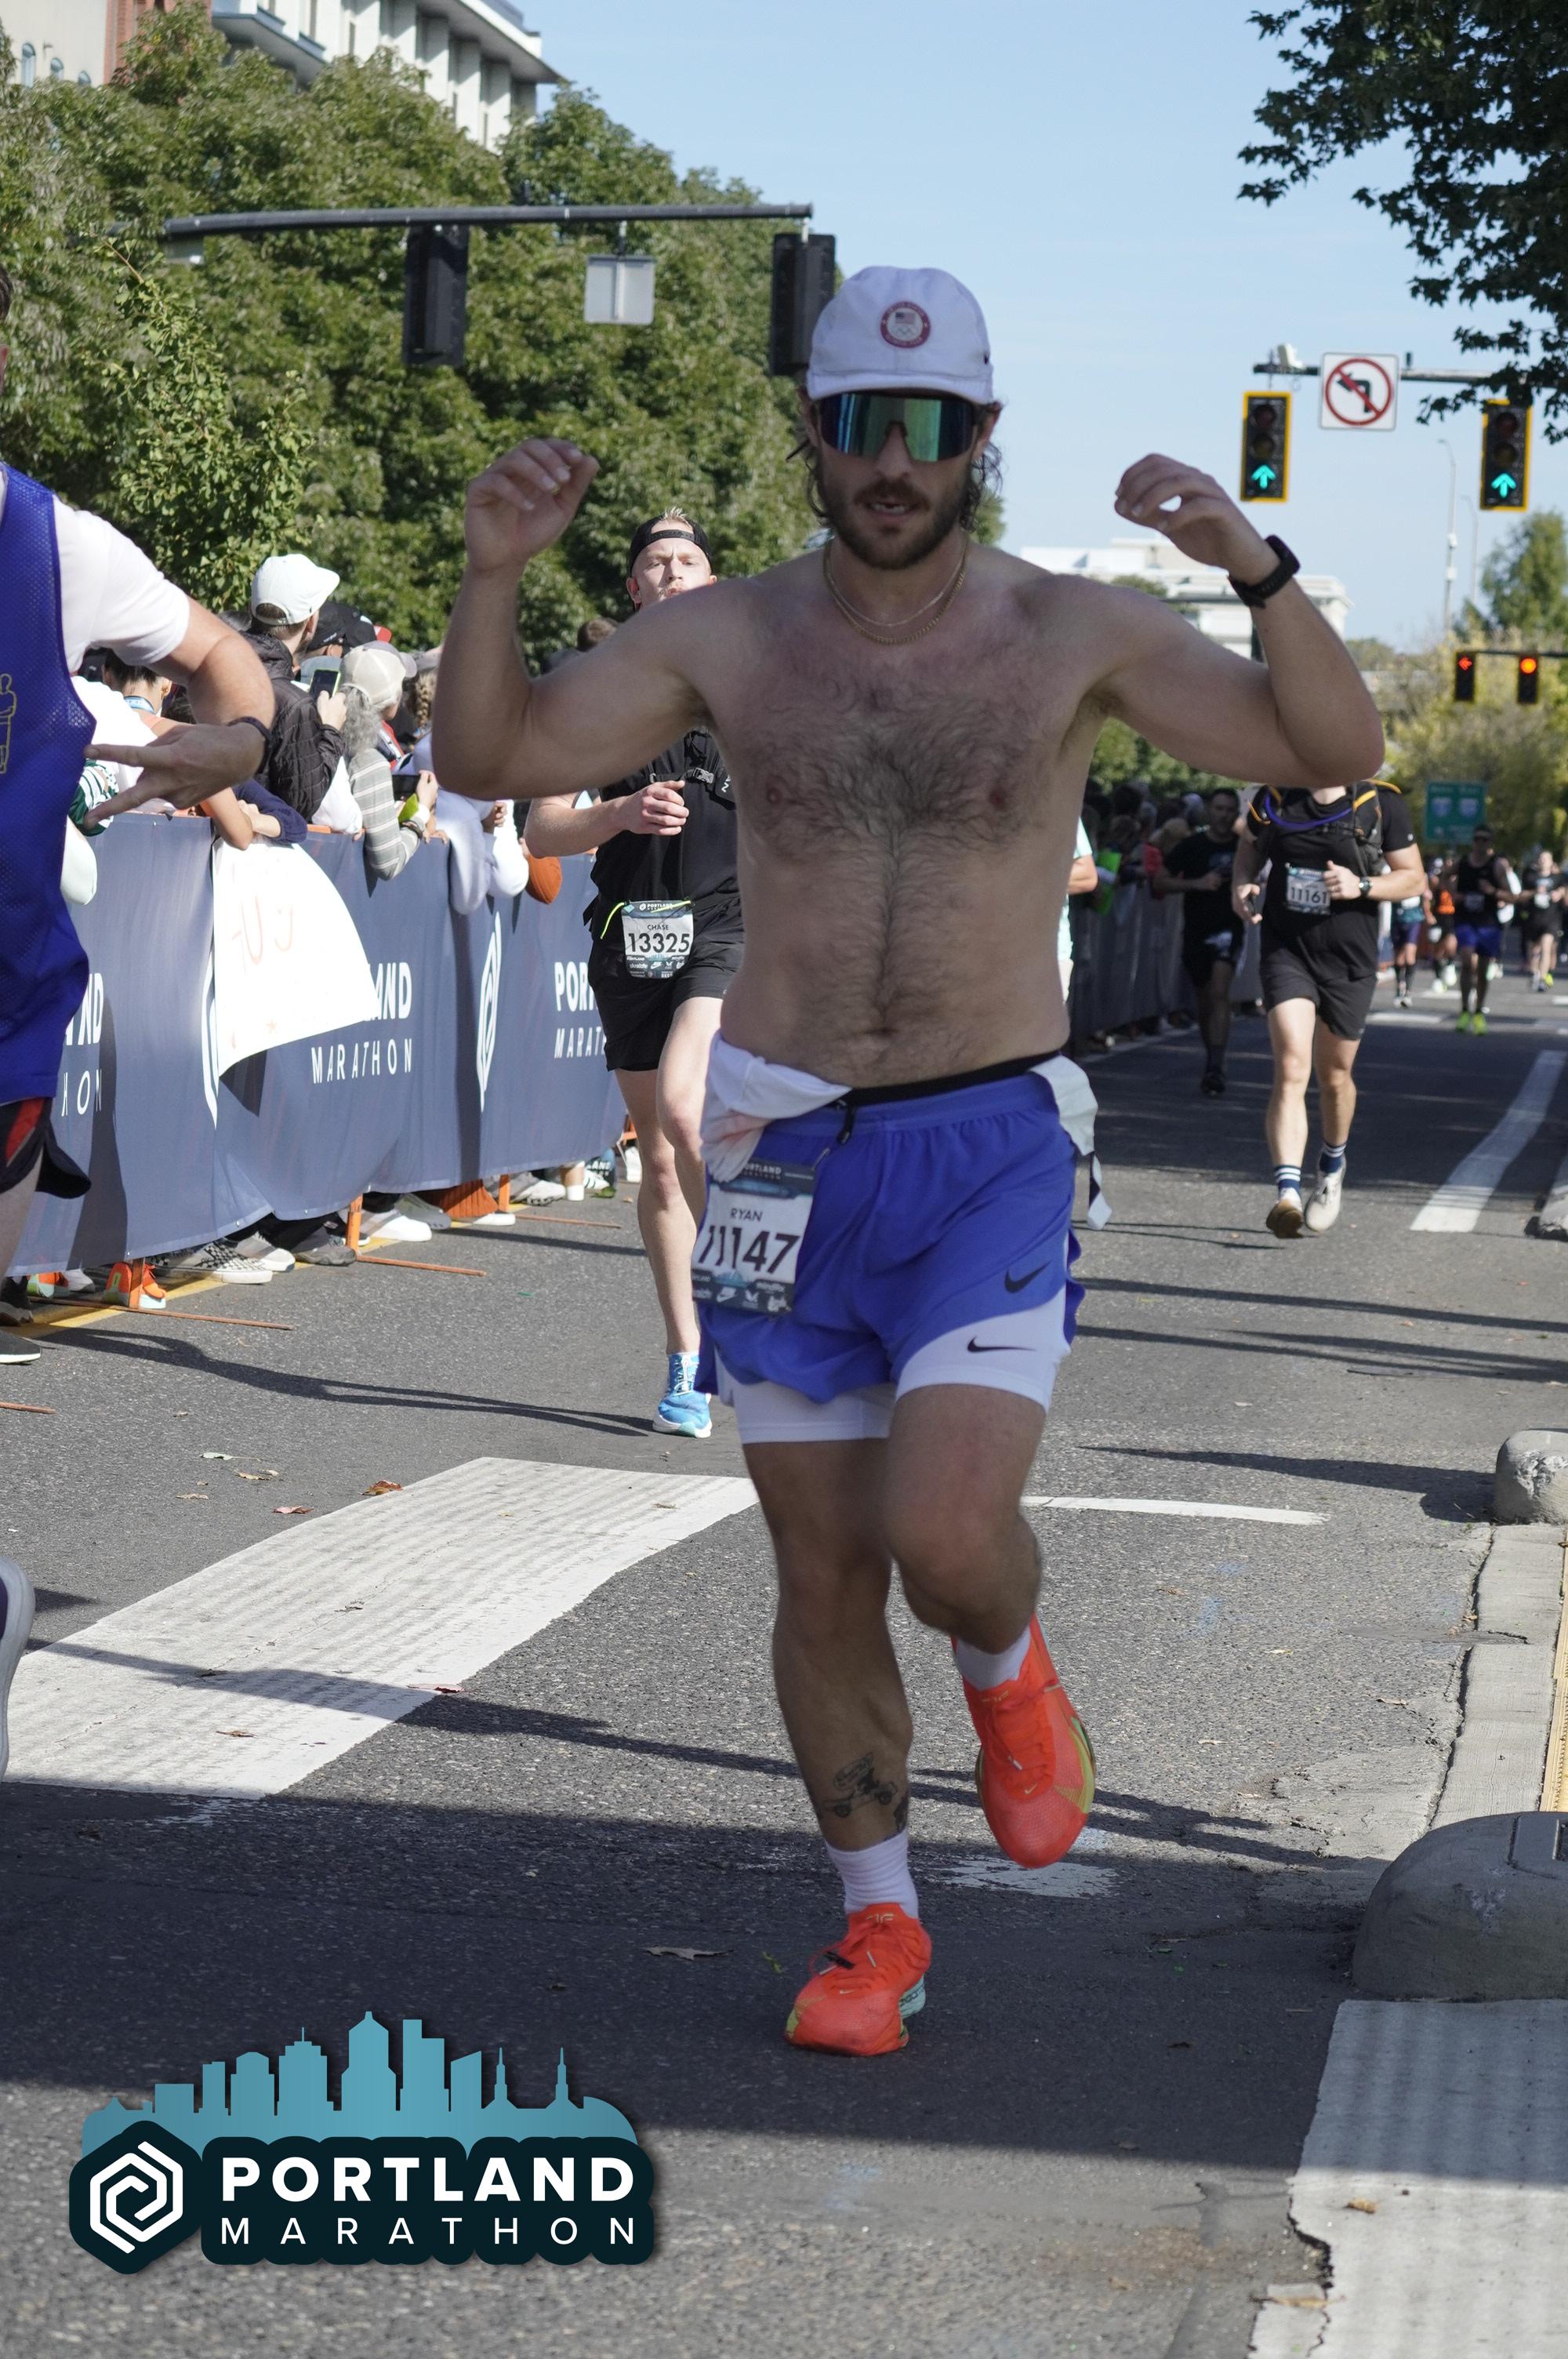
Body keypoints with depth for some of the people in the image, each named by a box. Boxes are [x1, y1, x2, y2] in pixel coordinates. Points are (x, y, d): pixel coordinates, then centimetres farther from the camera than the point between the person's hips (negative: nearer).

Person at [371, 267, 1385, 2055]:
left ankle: (1008, 1672, 19)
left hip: (992, 1154, -2)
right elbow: (486, 760, -1)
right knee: (822, 1575, 8)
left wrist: (1253, 567, -25)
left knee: (948, 1534, -19)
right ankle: (878, 1926, 26)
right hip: (786, 1157, 2)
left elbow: (1334, 756, -9)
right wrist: (493, 573, -17)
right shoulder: (723, 640, 2)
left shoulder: (1074, 634, -3)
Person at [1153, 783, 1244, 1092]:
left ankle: (1214, 1067, -25)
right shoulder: (1191, 846, -2)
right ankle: (1212, 1061, 31)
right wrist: (1197, 883, -17)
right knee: (1205, 999, 12)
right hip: (1196, 930, 2)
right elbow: (1160, 882, -5)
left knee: (1220, 991, -19)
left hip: (1229, 929, -2)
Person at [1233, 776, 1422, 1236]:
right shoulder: (1275, 797, -1)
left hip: (1349, 959, 1)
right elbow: (1250, 844, 19)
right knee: (1291, 1069, -18)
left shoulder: (1381, 804, -5)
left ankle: (1332, 1167, 45)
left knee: (1333, 1077, 16)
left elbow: (1412, 877, 0)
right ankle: (1287, 1190, -27)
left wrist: (1361, 886, -18)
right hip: (1286, 951, 0)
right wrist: (1241, 885, -2)